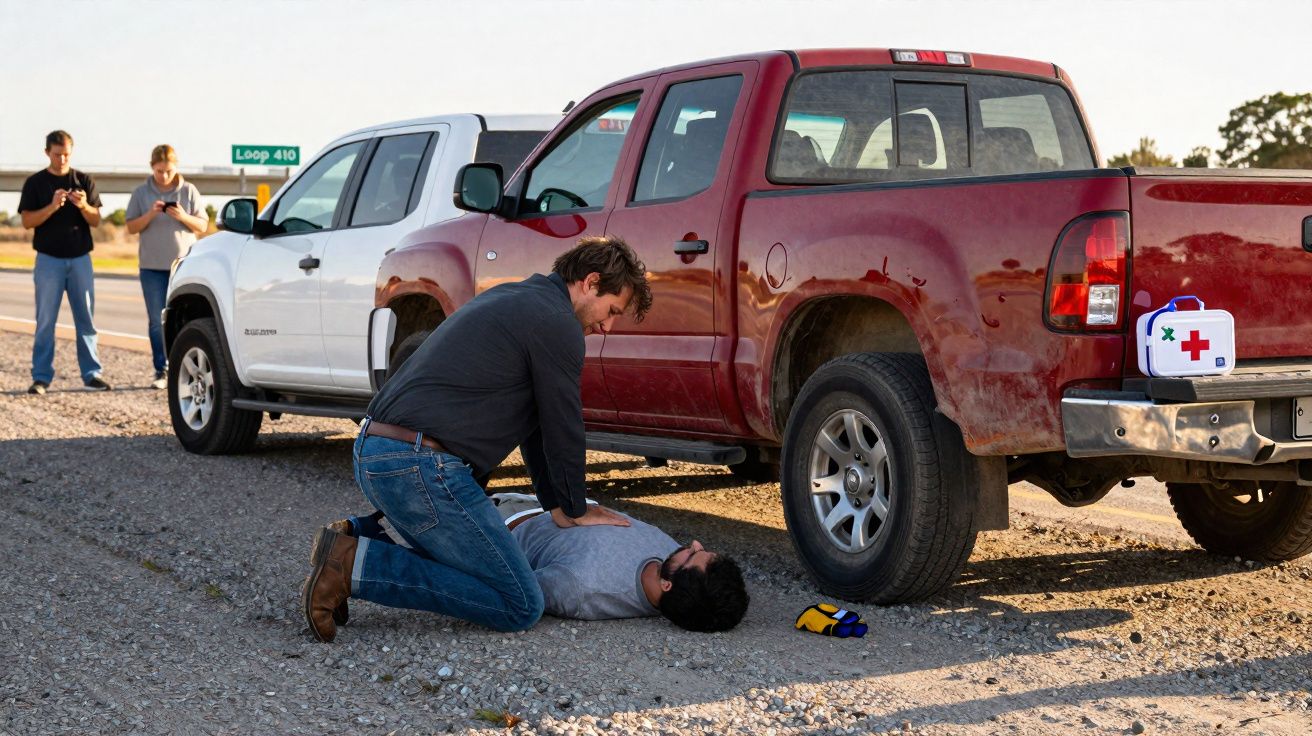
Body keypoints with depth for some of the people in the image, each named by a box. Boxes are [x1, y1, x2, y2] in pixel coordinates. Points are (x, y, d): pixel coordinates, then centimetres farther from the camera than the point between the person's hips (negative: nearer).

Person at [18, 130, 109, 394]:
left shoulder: (84, 181, 8)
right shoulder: (35, 183, 3)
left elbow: (96, 221, 4)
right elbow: (27, 221, -5)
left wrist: (83, 206, -17)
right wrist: (53, 206, -20)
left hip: (80, 258, 2)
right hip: (49, 260, -2)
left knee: (86, 319, 3)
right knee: (45, 321, -1)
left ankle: (92, 374, 8)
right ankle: (41, 377, 2)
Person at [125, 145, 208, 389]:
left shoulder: (189, 191, 4)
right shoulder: (141, 193, 5)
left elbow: (203, 226, 4)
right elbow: (131, 227, 3)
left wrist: (184, 217, -15)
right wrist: (150, 214, -14)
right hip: (152, 267, 1)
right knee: (157, 322, 0)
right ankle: (161, 371, 5)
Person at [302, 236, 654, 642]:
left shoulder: (511, 299, 23)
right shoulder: (557, 323, -7)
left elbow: (536, 420, 29)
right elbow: (563, 429, -1)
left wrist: (557, 505, 31)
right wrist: (573, 512, 15)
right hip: (422, 467, -10)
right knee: (520, 606, -7)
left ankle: (352, 542, 8)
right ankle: (356, 565, -12)